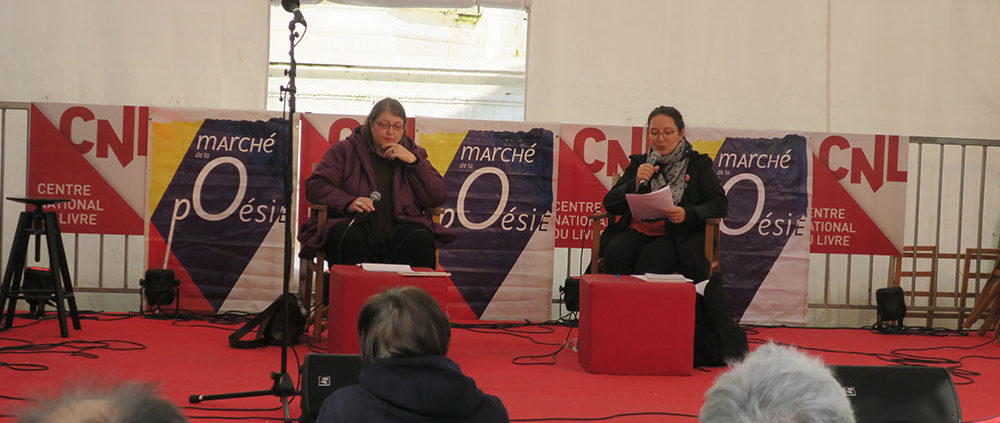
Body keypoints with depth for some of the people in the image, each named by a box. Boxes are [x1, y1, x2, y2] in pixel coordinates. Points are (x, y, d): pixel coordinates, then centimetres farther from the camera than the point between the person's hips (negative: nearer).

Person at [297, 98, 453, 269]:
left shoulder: (414, 154, 20)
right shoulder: (345, 150, 14)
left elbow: (438, 198, 10)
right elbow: (315, 186, 5)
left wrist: (413, 162, -1)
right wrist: (348, 203, -13)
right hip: (354, 223, -1)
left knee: (422, 239, -30)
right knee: (351, 238, -36)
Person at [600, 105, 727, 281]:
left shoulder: (698, 163, 11)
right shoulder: (638, 163, 17)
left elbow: (720, 204, 0)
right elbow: (610, 204, 9)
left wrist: (687, 214, -18)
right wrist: (637, 183, -9)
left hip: (679, 235, -3)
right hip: (638, 231, 3)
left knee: (650, 258, -34)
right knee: (615, 252, -29)